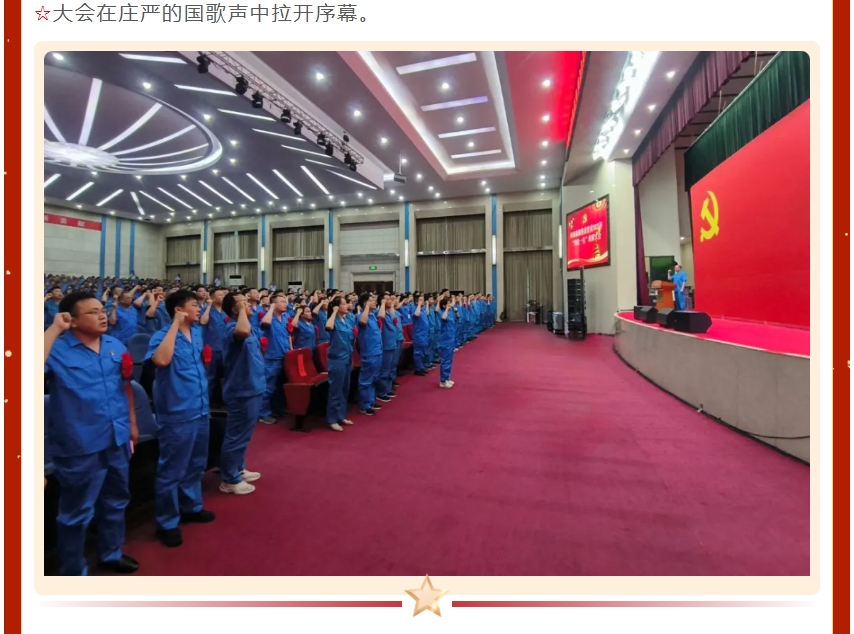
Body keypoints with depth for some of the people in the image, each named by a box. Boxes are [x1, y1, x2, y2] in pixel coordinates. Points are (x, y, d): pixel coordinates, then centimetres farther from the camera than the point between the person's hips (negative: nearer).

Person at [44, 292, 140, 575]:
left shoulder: (116, 345, 4)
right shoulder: (58, 348, -11)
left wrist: (132, 422, 13)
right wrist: (54, 329, -24)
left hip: (117, 439, 6)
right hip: (80, 446, -5)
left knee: (116, 501, 22)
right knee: (77, 512, 12)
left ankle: (111, 553, 43)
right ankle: (73, 572, 33)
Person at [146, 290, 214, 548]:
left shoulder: (197, 333, 7)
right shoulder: (162, 336, -13)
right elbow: (162, 360, -35)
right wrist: (176, 324, -28)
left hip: (200, 409, 7)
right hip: (177, 414, -7)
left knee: (195, 464, 21)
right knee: (171, 470, 7)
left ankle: (191, 506, 40)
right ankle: (167, 523, 23)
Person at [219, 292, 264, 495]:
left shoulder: (246, 325, 13)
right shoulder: (233, 327, -18)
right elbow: (243, 332, -44)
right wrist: (242, 310, -30)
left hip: (251, 388, 10)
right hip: (242, 390, -10)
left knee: (243, 434, 21)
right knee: (237, 435, 2)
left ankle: (239, 470, 36)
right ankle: (229, 480, 16)